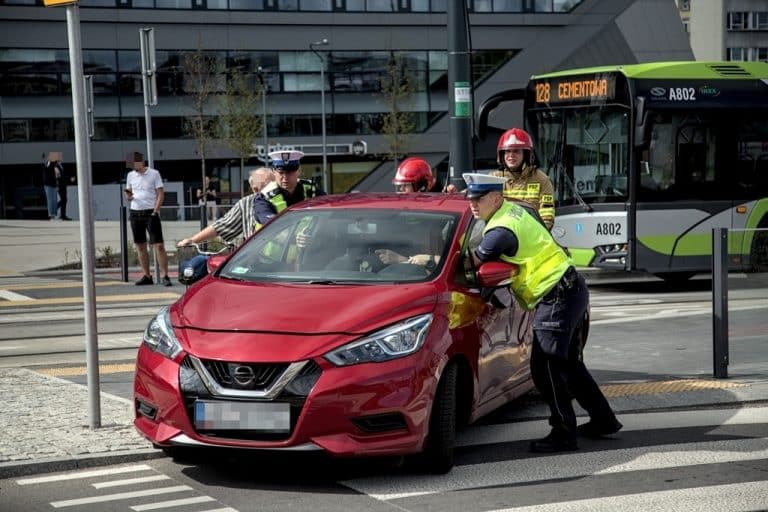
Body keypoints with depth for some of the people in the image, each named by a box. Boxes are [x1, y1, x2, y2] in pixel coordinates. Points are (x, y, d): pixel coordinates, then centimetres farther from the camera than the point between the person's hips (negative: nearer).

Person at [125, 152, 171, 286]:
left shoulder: (154, 174, -3)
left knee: (159, 245, -10)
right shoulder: (130, 175, 10)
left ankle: (165, 276, -9)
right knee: (140, 246, 7)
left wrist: (155, 211, -13)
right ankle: (147, 276, 14)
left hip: (150, 213, -5)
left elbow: (161, 193, -4)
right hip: (135, 213, 5)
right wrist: (128, 196, -6)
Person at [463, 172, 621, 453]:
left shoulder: (501, 230, -19)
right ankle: (603, 420, 27)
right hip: (570, 289, 11)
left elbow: (474, 261, -13)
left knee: (545, 367, -10)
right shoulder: (516, 208, 11)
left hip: (557, 298, -11)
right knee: (568, 364, 18)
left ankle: (563, 433, -7)